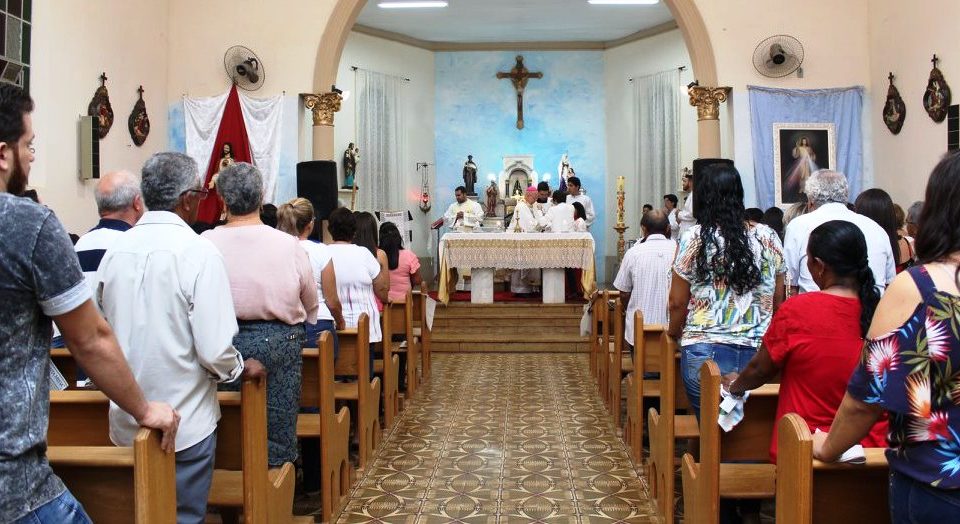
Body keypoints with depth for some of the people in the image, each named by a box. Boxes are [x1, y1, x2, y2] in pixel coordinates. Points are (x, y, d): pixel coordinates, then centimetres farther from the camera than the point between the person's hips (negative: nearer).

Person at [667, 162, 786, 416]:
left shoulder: (692, 239, -5)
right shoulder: (768, 237, 4)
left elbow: (678, 302, 0)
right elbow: (778, 300, 10)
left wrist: (674, 331, 19)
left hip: (705, 354, -2)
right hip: (759, 352, 3)